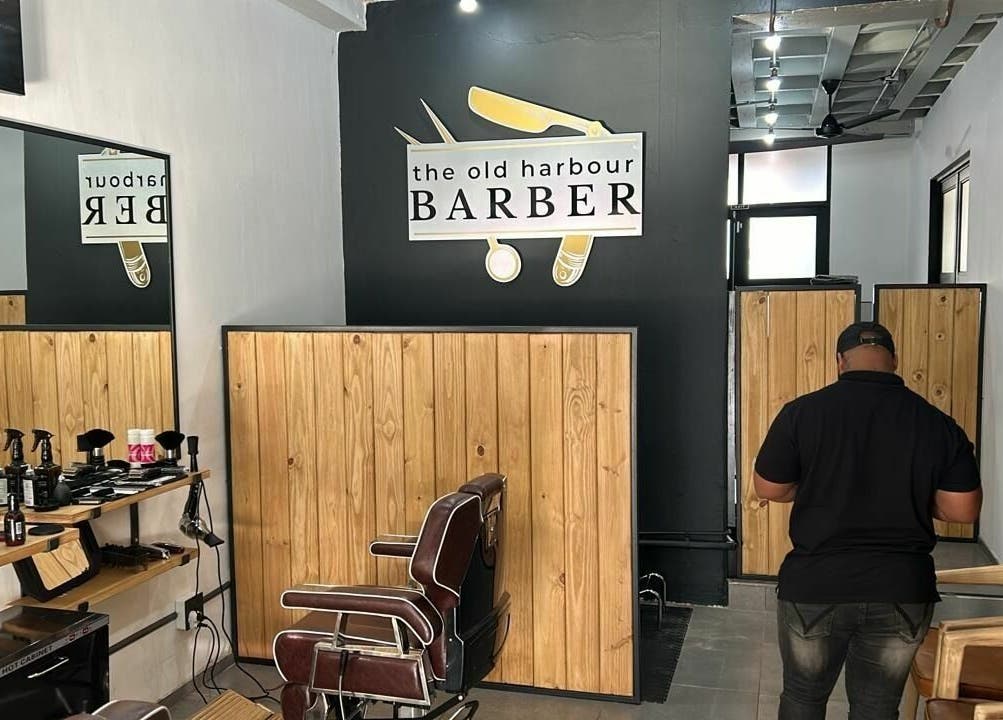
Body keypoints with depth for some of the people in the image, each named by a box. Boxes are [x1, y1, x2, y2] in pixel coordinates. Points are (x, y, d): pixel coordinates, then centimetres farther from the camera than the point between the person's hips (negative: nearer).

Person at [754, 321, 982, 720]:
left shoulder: (802, 412, -10)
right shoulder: (938, 423, -4)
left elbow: (768, 489, -3)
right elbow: (963, 509, 0)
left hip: (815, 586, -1)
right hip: (902, 590, 2)